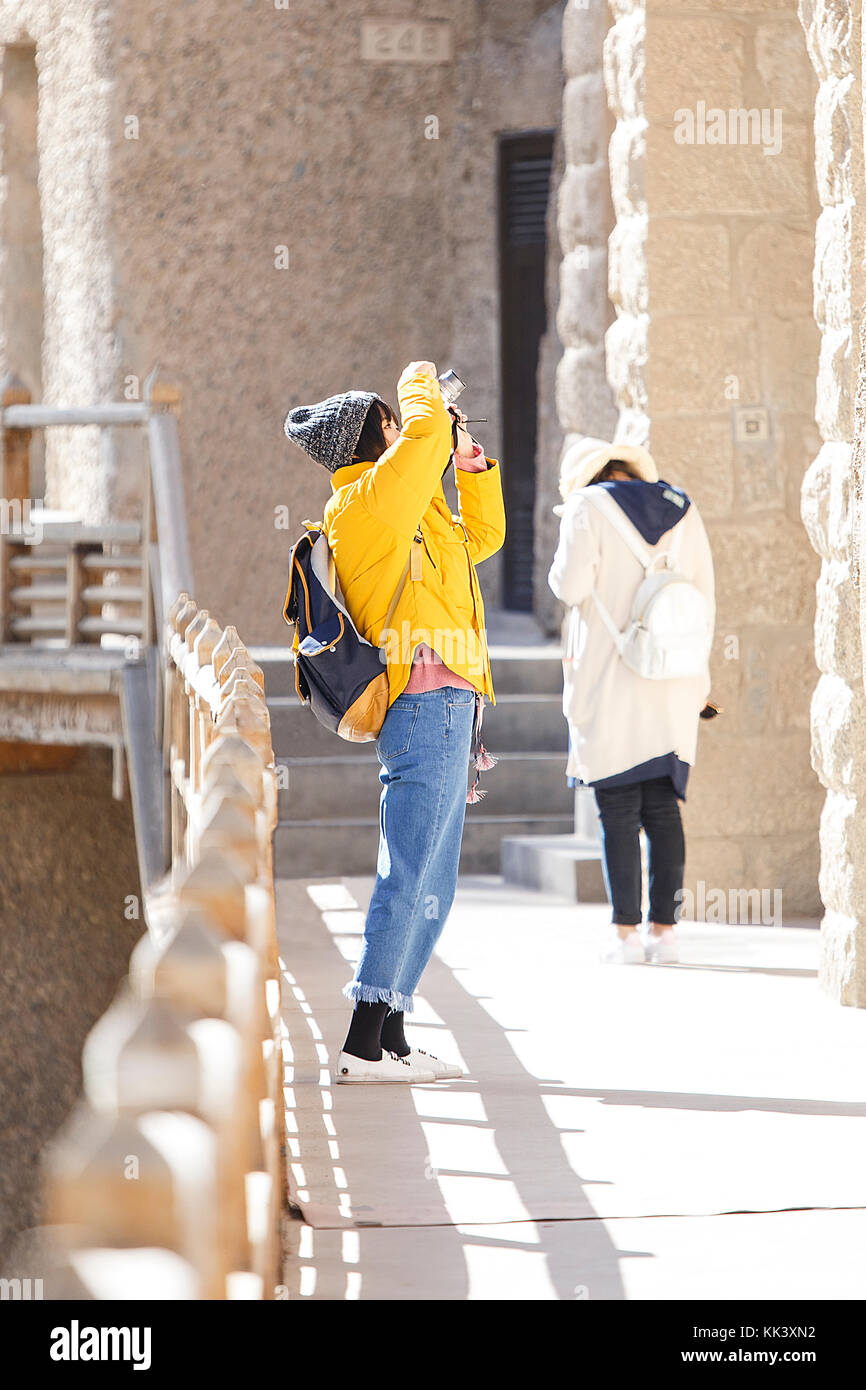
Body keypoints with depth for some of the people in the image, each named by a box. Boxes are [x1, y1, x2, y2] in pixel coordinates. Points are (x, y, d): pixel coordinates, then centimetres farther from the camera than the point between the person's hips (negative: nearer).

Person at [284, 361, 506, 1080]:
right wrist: (422, 383, 4)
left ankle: (391, 1039, 11)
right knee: (410, 880, -12)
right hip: (428, 704, -10)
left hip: (445, 711, 10)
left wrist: (472, 461, 24)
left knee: (431, 887, 10)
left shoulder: (406, 513, 24)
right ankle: (365, 1043, -13)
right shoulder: (370, 499, -5)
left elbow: (484, 534, 36)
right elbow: (424, 431, -17)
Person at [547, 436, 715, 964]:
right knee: (664, 809, 8)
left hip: (609, 686, -4)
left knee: (619, 812, -1)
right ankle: (665, 930, 6)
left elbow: (571, 586, -13)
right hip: (672, 691, 4)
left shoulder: (588, 508, -5)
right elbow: (706, 600, 10)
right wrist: (697, 676, 18)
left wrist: (562, 561, 9)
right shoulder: (683, 510, 10)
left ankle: (627, 931, -3)